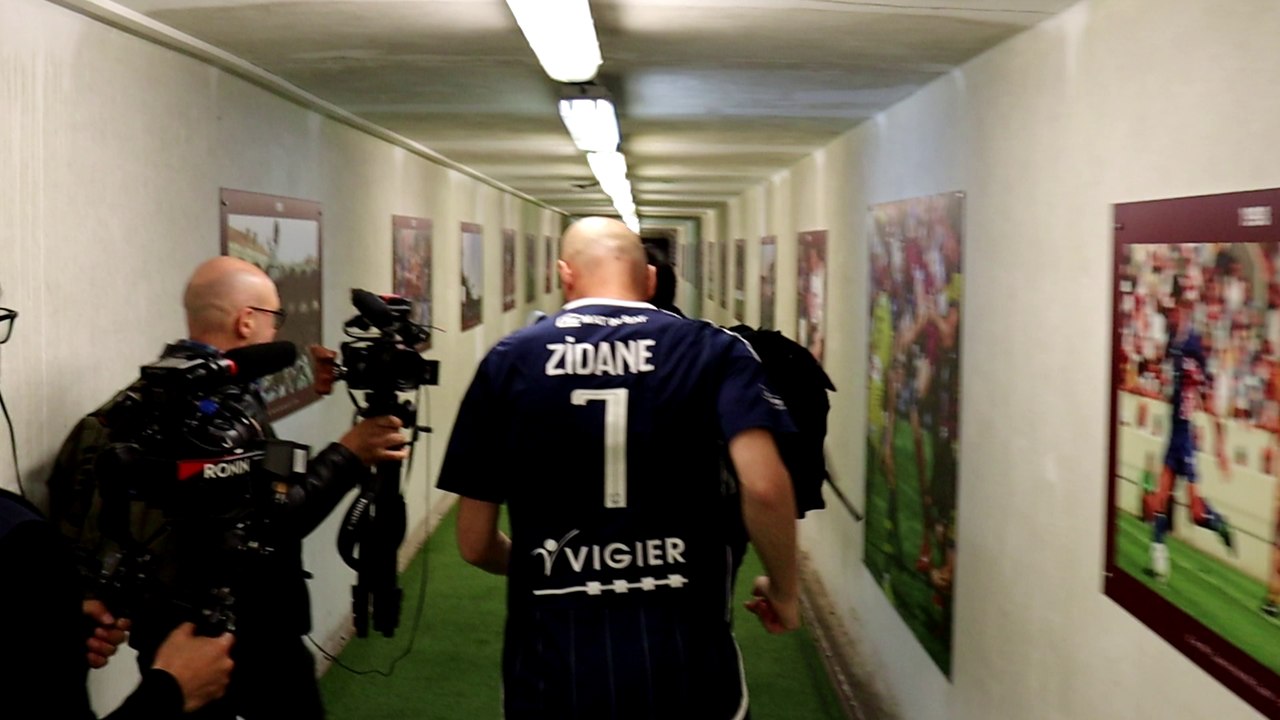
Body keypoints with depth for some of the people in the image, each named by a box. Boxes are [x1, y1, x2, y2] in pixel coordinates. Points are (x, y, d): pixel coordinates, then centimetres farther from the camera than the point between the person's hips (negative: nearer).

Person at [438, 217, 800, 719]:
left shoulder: (508, 361, 0)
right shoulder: (714, 350, -3)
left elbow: (475, 544, 2)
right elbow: (765, 488, -18)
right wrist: (783, 592, 0)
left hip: (552, 669, 0)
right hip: (686, 664, 0)